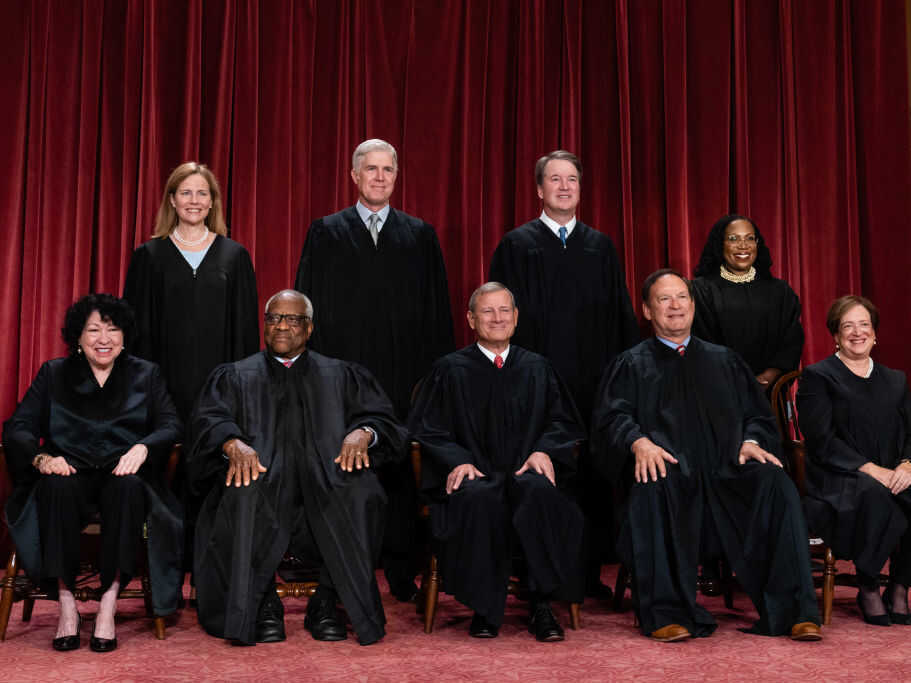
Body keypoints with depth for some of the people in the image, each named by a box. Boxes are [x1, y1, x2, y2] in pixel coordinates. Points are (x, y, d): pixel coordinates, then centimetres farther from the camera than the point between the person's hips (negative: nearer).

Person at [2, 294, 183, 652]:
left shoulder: (146, 375, 17)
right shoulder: (53, 374, 18)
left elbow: (171, 426, 4)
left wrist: (143, 447, -19)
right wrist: (41, 457, -16)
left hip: (123, 476, 0)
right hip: (71, 474, 1)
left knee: (128, 488, -36)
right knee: (57, 488, -35)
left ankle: (108, 604, -33)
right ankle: (66, 602, -29)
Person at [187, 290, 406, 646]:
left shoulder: (342, 376, 22)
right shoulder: (235, 376, 20)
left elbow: (380, 416, 10)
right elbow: (209, 420, 3)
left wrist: (363, 432, -15)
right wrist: (233, 443, -20)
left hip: (325, 485, 1)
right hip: (262, 479, 0)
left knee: (360, 492, -33)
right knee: (244, 494, -35)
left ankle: (327, 602, -18)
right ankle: (263, 606, -20)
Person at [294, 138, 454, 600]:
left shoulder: (420, 235, 11)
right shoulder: (325, 233, 9)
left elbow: (437, 310, 9)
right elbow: (307, 305, 6)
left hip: (403, 375, 1)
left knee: (400, 472, 3)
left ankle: (400, 571, 13)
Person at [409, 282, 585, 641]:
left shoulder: (538, 369, 18)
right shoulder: (449, 370, 12)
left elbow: (563, 422, 15)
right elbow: (428, 428, 6)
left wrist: (544, 451, -7)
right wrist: (458, 460, -13)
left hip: (525, 475, 2)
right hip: (475, 476, -1)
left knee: (538, 490, -35)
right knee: (479, 497, -37)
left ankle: (542, 607, -27)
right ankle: (485, 609, -23)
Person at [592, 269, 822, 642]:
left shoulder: (725, 361, 28)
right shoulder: (631, 365, 19)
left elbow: (757, 414, 20)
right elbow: (612, 416, 3)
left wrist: (751, 440, -4)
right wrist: (639, 442, -19)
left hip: (727, 473, 3)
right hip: (669, 471, -2)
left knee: (775, 483, -29)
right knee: (652, 489, -38)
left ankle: (793, 611, -27)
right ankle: (666, 613, -32)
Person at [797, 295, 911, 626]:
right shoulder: (817, 377, 5)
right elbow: (822, 441, -7)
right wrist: (871, 469, -17)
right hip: (835, 483, -4)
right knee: (874, 494, -36)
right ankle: (868, 589, -19)